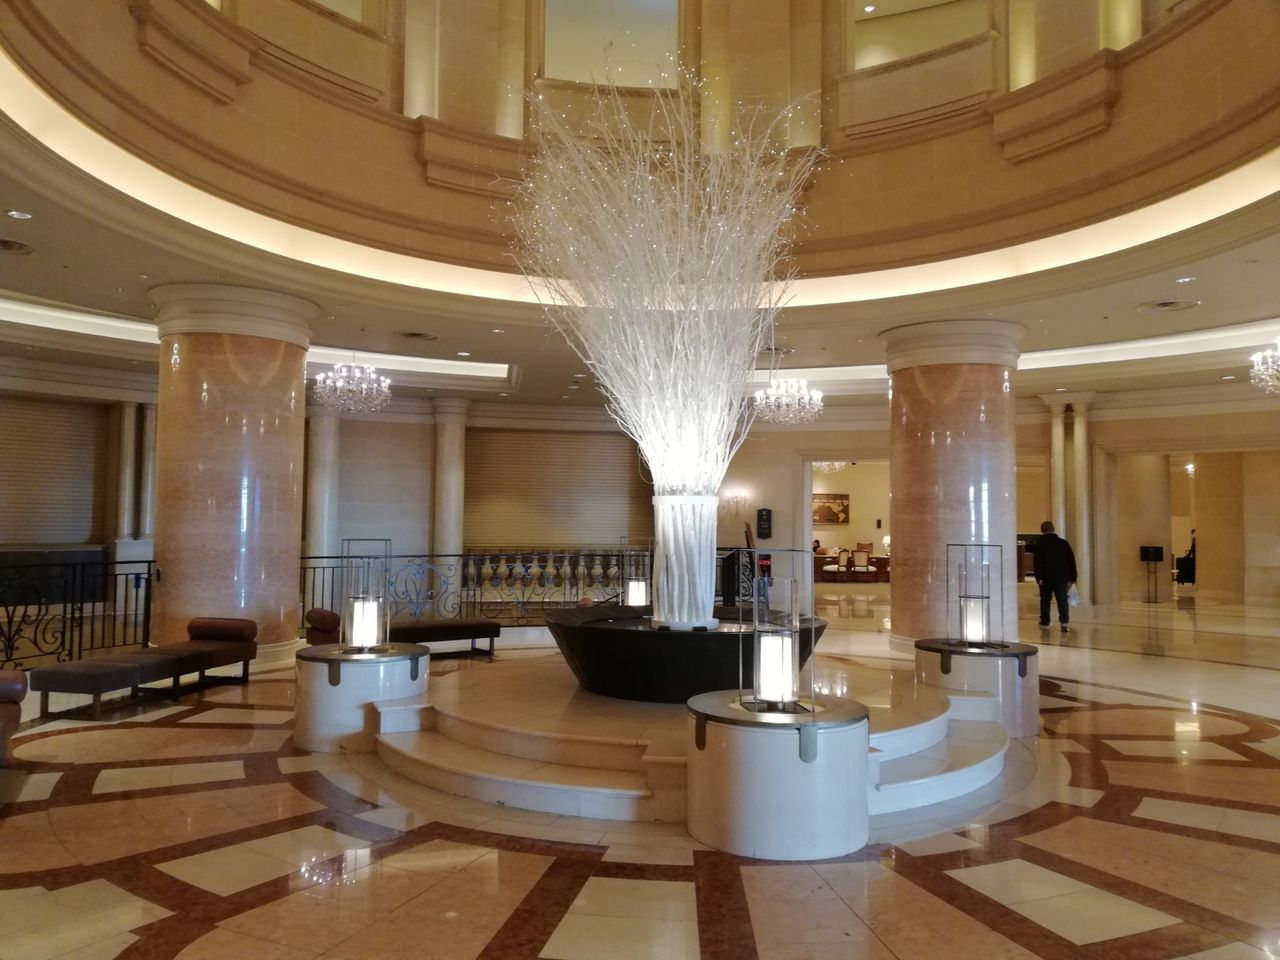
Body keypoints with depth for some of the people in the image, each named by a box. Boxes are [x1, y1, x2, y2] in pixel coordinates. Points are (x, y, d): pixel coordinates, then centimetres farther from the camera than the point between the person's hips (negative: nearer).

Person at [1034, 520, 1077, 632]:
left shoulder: (1040, 544, -4)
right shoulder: (1064, 543, 6)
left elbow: (1038, 562, -10)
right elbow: (1071, 561, 8)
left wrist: (1039, 577, -11)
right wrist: (1072, 577, 12)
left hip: (1046, 577, -2)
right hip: (1062, 577, 2)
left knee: (1045, 599, 13)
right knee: (1062, 600, -1)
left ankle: (1045, 621, 24)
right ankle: (1064, 622, -17)